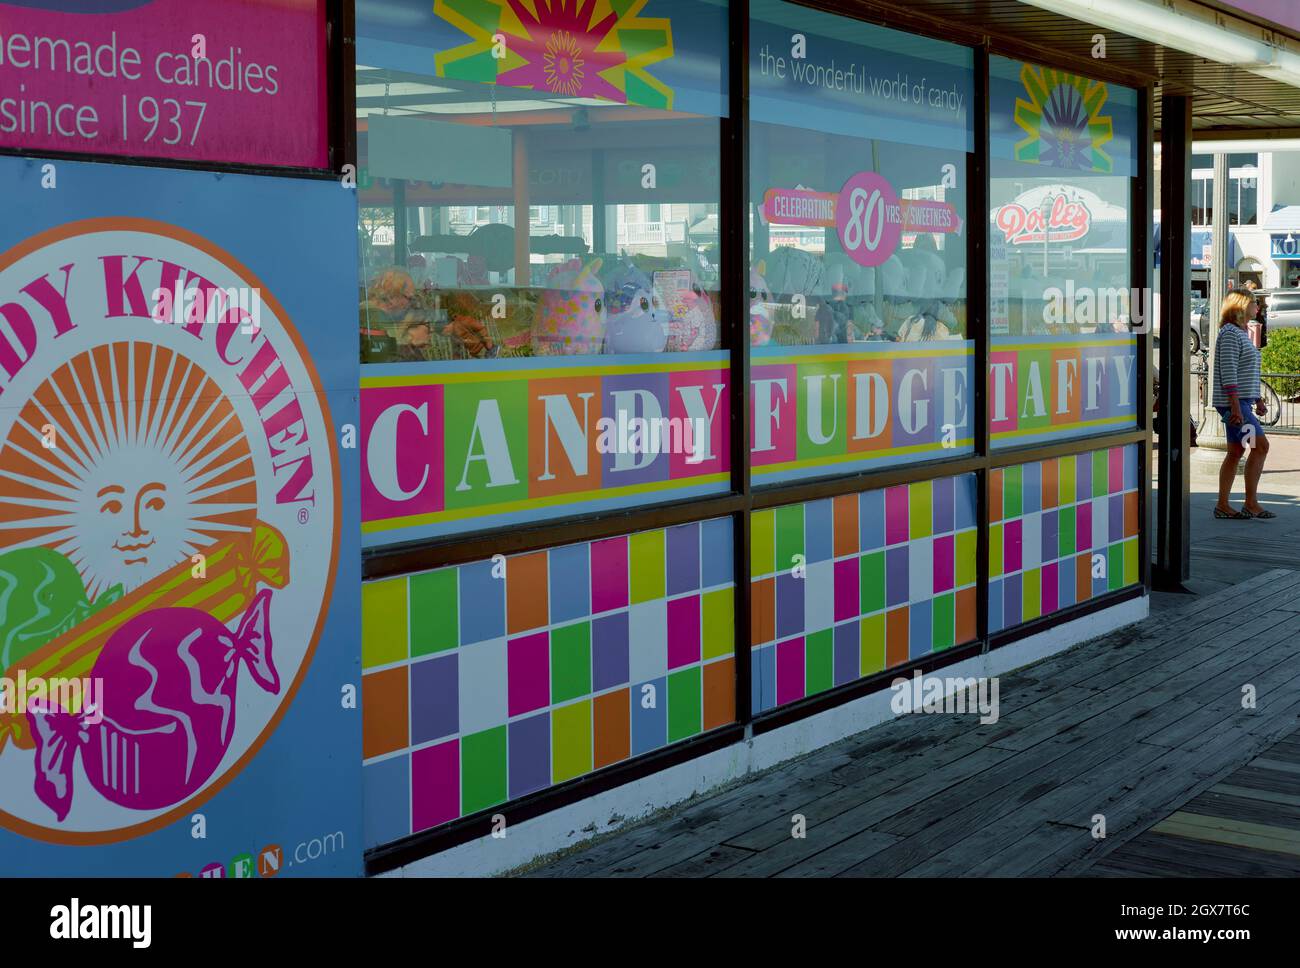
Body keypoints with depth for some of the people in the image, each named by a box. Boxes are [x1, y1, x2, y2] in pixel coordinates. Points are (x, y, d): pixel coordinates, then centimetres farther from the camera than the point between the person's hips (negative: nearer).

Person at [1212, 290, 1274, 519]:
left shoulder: (1241, 334, 19)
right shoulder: (1229, 333, -12)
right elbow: (1228, 372, -19)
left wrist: (1258, 400, 23)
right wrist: (1235, 406, -24)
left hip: (1242, 401, 10)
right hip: (1233, 402, -10)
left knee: (1235, 452, 7)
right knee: (1260, 445, -12)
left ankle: (1222, 505, 9)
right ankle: (1251, 503, -9)